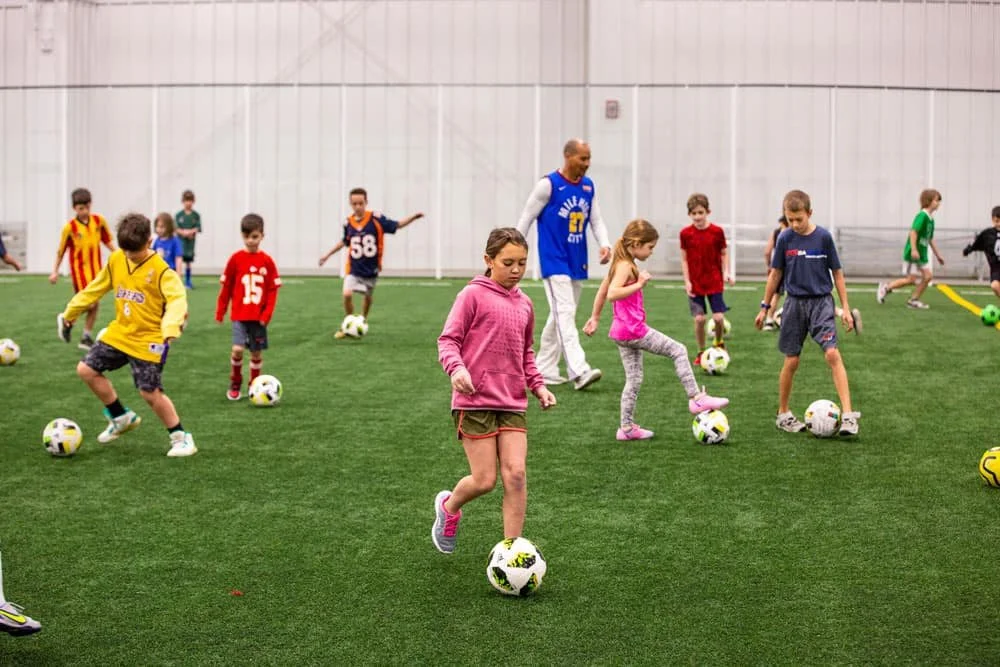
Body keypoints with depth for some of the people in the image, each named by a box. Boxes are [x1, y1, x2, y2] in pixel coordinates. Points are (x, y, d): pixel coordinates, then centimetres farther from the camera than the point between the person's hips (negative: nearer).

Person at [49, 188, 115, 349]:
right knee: (89, 303, -14)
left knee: (94, 305, 8)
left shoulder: (99, 221, -2)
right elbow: (61, 251, -3)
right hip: (80, 268, -5)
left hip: (96, 268, 5)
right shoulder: (70, 227, -12)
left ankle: (86, 337, 21)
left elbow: (107, 241, 11)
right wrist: (55, 271, -1)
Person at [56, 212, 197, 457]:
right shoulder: (116, 260, 1)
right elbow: (95, 288, 15)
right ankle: (121, 418, 21)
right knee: (86, 369, 6)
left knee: (150, 392, -10)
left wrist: (170, 329, -48)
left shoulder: (161, 270, -19)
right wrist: (70, 313, 21)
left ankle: (180, 437, 8)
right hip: (118, 333, 7)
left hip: (148, 340, -7)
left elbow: (177, 300, -31)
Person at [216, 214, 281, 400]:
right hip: (239, 315, -1)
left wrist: (267, 314, -7)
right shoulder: (236, 259, -3)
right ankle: (235, 383, 7)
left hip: (259, 316, 1)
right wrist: (220, 312, 4)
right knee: (237, 349, -15)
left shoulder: (267, 261, -1)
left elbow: (273, 289, 1)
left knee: (257, 352, 8)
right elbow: (226, 287, 3)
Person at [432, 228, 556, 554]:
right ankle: (448, 506, 29)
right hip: (475, 401, -5)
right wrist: (456, 367, -25)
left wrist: (539, 386, 13)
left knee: (516, 474, -7)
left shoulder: (524, 304, 13)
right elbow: (448, 339, -6)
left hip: (513, 404, 5)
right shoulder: (473, 295, -5)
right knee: (484, 480, -4)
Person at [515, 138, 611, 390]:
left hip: (577, 263, 7)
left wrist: (605, 244, -9)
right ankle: (579, 371, -25)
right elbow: (526, 218, -5)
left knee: (560, 317, 12)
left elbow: (596, 221, 10)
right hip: (554, 261, -7)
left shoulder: (589, 187, 8)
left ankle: (544, 370, 23)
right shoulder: (548, 184, -10)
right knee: (565, 313, -15)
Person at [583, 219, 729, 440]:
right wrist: (638, 284, -27)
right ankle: (696, 399, -1)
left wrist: (595, 318, 27)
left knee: (634, 379, 13)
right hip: (634, 330, -10)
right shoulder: (625, 266, -16)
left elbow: (602, 291, 21)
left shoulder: (620, 264, 14)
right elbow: (612, 294, -31)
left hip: (622, 332, 10)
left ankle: (627, 427, 15)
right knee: (678, 350, -3)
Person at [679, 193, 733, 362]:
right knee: (699, 319, -3)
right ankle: (701, 352, 15)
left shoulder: (717, 232, -5)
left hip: (715, 282, 0)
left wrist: (726, 273, -8)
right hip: (695, 284, 0)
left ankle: (719, 343, 25)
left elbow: (724, 254, 5)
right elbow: (684, 259, 1)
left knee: (718, 317, -5)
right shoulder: (685, 234, -4)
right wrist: (687, 281, -5)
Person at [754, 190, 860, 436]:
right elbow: (775, 274, 9)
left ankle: (848, 414, -19)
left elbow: (837, 273, 2)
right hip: (795, 303, 2)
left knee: (832, 354, -17)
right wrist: (764, 307, 11)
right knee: (791, 361, 5)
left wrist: (845, 308, 1)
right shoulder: (785, 239, -2)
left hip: (821, 301, -2)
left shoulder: (823, 237, -6)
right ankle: (783, 414, 22)